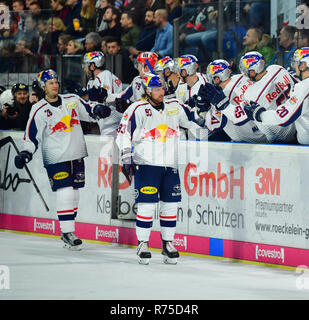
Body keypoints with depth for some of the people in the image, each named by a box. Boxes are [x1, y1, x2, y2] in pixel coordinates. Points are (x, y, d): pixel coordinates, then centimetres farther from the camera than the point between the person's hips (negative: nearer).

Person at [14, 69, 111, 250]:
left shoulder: (72, 100, 6)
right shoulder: (39, 111, -5)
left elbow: (89, 112, 16)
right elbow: (32, 136, -5)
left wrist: (98, 110, -6)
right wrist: (26, 154, -19)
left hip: (77, 156, 5)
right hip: (56, 159, -5)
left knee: (74, 193, 8)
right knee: (65, 194, -14)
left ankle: (68, 232, 18)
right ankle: (67, 232, -7)